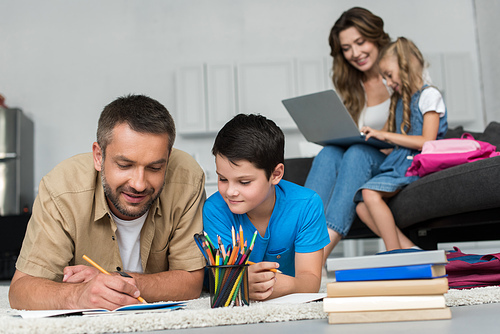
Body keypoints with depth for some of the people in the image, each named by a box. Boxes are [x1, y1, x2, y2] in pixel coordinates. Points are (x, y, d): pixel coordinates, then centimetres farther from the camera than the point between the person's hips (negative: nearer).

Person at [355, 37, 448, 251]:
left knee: (370, 193, -29)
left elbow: (426, 142, -13)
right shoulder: (400, 100, 23)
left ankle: (395, 253, -24)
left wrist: (385, 135, -12)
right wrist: (374, 138, 5)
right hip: (398, 161, 8)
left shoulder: (429, 95, -1)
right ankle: (409, 249, -16)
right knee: (362, 207, -12)